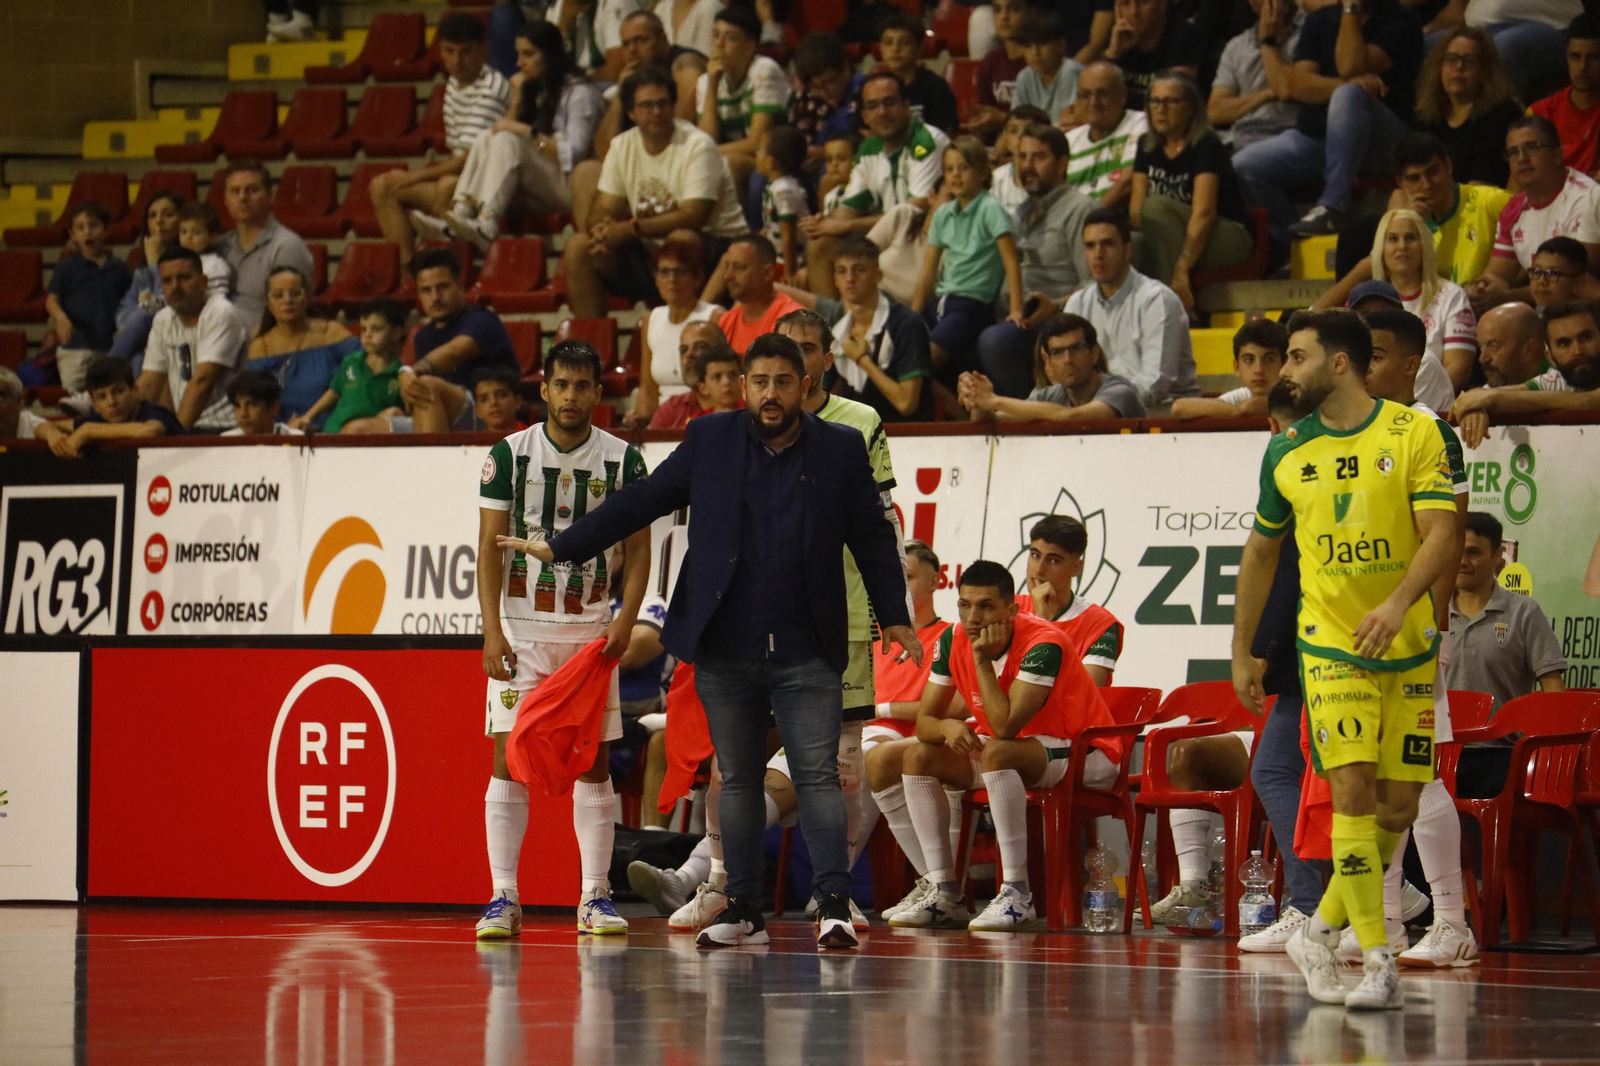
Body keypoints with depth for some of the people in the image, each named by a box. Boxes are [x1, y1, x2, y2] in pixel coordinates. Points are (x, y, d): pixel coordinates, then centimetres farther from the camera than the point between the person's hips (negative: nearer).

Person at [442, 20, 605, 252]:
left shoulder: (579, 93, -2)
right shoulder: (533, 90, 22)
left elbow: (575, 153, -15)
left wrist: (527, 132, -17)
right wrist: (516, 100, 5)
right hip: (538, 197, 7)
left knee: (507, 142, -27)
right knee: (486, 138, -13)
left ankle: (486, 225, -47)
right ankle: (460, 215, -35)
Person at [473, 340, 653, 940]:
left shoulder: (622, 460, 2)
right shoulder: (510, 455, -1)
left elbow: (638, 551, 4)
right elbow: (490, 547, -1)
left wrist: (625, 621, -11)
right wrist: (492, 631, -11)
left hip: (591, 628, 1)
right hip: (521, 626, -1)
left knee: (594, 761, 2)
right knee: (510, 759, -7)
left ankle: (594, 897, 9)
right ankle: (503, 899, -5)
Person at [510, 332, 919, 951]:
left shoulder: (840, 449, 3)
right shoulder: (709, 441, 6)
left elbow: (872, 536, 10)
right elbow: (639, 503, 9)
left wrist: (894, 617, 7)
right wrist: (560, 549, 7)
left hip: (807, 653, -2)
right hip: (724, 651, 2)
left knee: (817, 776, -9)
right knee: (738, 781, 7)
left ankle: (833, 904, -12)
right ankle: (744, 911, 12)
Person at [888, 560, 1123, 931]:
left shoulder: (1043, 644, -27)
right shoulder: (954, 641, -6)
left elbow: (1005, 727, -34)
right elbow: (924, 720, -2)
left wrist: (982, 659, -29)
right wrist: (947, 726, -25)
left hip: (1084, 754, -8)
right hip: (1019, 751, 8)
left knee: (996, 753, -36)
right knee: (919, 756, -6)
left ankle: (1017, 896, -35)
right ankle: (945, 894, -8)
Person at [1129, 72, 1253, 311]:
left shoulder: (1206, 146, -13)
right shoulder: (1148, 146, 8)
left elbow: (1203, 213, -24)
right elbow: (1136, 206, 4)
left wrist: (1181, 270, -33)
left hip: (1230, 237, -5)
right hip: (1174, 238, 5)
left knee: (1156, 206, -31)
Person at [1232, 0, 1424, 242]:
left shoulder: (1399, 21, -4)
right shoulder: (1320, 20, 12)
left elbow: (1350, 66, -20)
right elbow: (1300, 84, -3)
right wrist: (1348, 84, -22)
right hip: (1314, 135, 5)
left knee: (1349, 95, -37)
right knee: (1244, 166, -17)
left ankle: (1333, 207, -34)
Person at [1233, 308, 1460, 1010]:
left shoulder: (1413, 433, -4)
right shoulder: (1286, 452, 5)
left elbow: (1441, 534, -13)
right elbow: (1261, 551, 16)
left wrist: (1399, 602, -30)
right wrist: (1242, 652, 16)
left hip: (1408, 647, 0)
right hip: (1330, 648, 0)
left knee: (1398, 808, 2)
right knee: (1353, 793, -15)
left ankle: (1320, 932, 22)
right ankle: (1377, 964, -14)